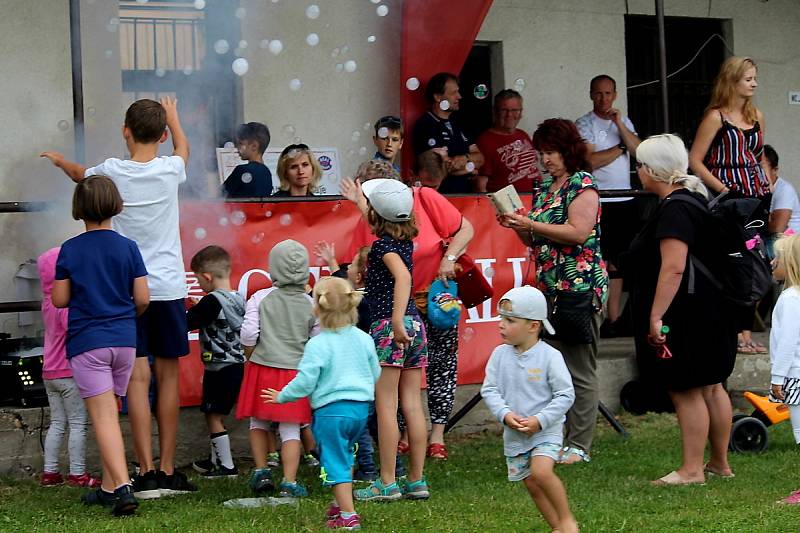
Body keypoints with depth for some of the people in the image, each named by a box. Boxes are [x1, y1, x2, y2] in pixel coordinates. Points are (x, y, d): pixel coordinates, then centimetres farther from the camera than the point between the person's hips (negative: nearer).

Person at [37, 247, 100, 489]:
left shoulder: (48, 301, 9)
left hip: (50, 372, 8)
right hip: (70, 372, -8)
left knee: (57, 423, 13)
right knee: (78, 423, -1)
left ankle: (49, 472, 14)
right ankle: (77, 473, 1)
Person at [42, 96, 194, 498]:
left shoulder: (112, 171, -5)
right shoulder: (170, 169, -4)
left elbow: (80, 174, 20)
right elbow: (183, 147, 23)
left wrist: (60, 161, 43)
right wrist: (172, 117, 43)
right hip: (168, 287, 1)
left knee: (137, 378, -2)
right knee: (168, 376, 9)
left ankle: (147, 473, -7)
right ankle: (168, 471, 11)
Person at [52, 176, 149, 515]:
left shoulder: (70, 250, -6)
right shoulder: (128, 248, -2)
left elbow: (59, 299, -2)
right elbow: (142, 299, -1)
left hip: (86, 342, -3)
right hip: (124, 339, 3)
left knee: (104, 417, -6)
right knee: (109, 413, 17)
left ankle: (122, 486, -21)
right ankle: (108, 487, 23)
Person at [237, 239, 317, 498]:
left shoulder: (260, 298, -4)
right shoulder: (311, 305, 0)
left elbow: (248, 334, -7)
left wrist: (250, 359, 11)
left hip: (263, 367, -1)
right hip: (296, 371, 1)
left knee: (258, 422, 17)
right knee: (291, 429, 2)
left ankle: (261, 472, 16)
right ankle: (289, 482, -3)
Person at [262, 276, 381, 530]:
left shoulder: (318, 345, -15)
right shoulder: (364, 339, 3)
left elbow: (305, 382, -14)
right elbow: (375, 374, 13)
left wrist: (281, 396, 3)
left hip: (330, 410, -6)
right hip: (361, 408, 6)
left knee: (335, 462, 0)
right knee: (345, 455, 25)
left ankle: (348, 516, -2)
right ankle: (341, 503, 34)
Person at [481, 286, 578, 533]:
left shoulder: (549, 356, -13)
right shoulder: (500, 354, -1)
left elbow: (565, 395, -12)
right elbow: (489, 390, 0)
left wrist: (540, 420, -20)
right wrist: (505, 414, -17)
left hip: (546, 430, -5)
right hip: (513, 433, 5)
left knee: (540, 472, -25)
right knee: (530, 484, 7)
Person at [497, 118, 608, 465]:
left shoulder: (583, 185, -6)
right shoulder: (546, 187, 18)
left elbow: (579, 232, -18)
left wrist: (531, 224, -18)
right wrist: (518, 227, 3)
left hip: (580, 289, -8)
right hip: (550, 288, 8)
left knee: (580, 371, -5)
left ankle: (579, 446, -3)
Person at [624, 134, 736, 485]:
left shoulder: (675, 210, -19)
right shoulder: (692, 199, 14)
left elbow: (673, 268, -27)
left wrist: (656, 316, -26)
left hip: (686, 317, -11)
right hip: (708, 311, 11)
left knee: (686, 391, -5)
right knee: (710, 387, 15)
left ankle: (691, 469, -1)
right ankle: (720, 462, 23)